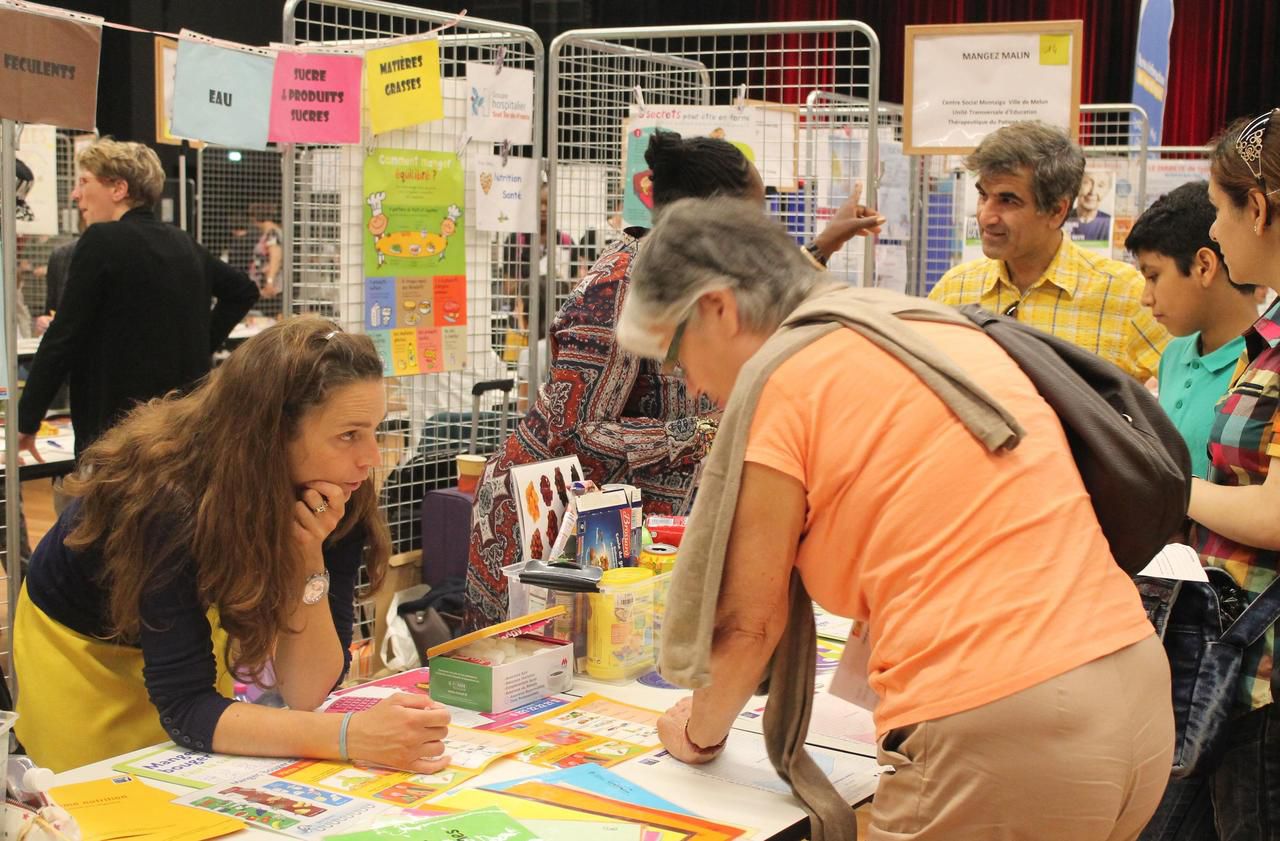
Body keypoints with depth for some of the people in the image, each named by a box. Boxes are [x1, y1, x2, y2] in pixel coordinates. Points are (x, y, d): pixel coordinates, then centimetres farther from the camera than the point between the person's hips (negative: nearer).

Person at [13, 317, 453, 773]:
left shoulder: (340, 504, -26)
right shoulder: (173, 497, -41)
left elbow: (305, 693, -26)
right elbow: (184, 705, -42)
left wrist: (308, 560, -42)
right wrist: (352, 736, -55)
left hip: (191, 623, 4)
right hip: (77, 639, -4)